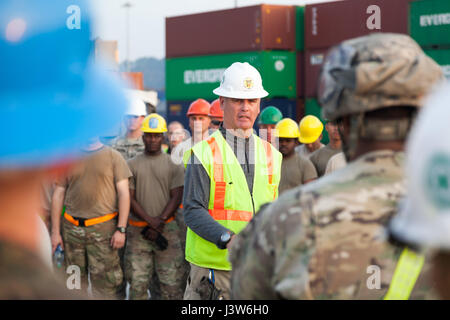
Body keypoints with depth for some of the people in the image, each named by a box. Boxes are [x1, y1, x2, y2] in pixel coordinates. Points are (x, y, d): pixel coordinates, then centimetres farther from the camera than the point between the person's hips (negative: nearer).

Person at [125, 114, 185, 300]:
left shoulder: (173, 165, 6)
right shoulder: (132, 165, 7)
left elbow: (176, 197, 1)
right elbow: (129, 198, 1)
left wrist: (160, 222, -10)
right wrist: (150, 220, -11)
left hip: (167, 228, -1)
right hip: (137, 231, 1)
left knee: (171, 281, -3)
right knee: (137, 280, 0)